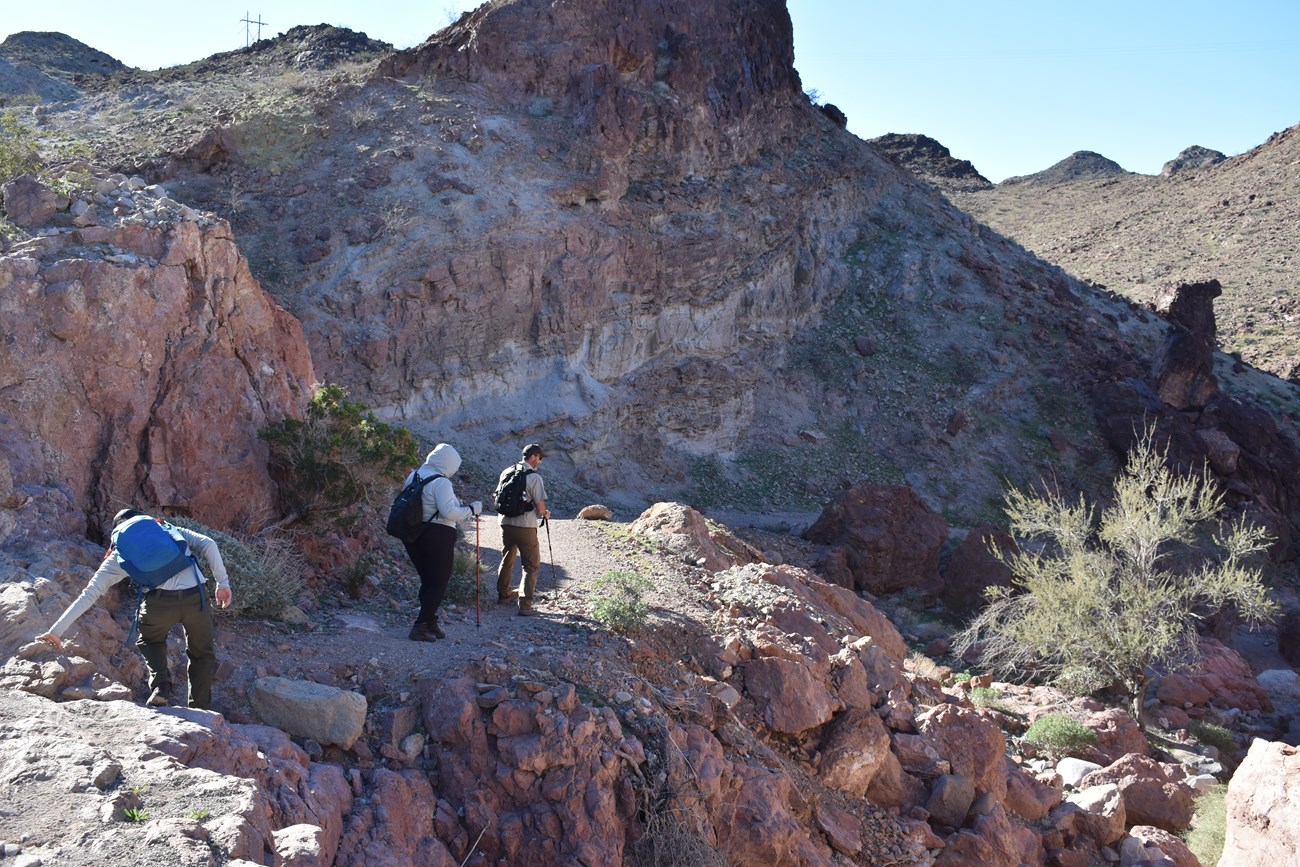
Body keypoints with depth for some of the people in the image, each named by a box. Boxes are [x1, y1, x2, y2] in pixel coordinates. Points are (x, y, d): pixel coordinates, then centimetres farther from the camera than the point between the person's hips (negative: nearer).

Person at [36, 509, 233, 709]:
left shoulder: (120, 555, 23)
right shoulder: (169, 529, 28)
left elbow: (89, 594, 19)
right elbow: (208, 544, 12)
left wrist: (57, 630, 23)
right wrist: (223, 583, 13)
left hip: (160, 601, -1)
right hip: (196, 598, 1)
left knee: (150, 641, 33)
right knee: (202, 654, 25)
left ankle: (160, 687, 10)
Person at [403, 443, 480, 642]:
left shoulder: (414, 475, 9)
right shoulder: (441, 482, -17)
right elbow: (449, 512, -25)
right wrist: (472, 509, -14)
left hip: (413, 534, 8)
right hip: (438, 535, -8)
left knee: (427, 580, 20)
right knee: (439, 583, 2)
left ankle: (429, 623, 25)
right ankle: (421, 627, -5)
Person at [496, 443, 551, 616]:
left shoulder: (507, 472, 5)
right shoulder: (534, 477, -14)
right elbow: (540, 506, -13)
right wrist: (545, 513, 8)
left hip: (506, 523, 6)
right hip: (525, 527, -6)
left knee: (506, 561, 25)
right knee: (531, 566, 3)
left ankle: (504, 595, 40)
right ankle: (525, 605, -4)